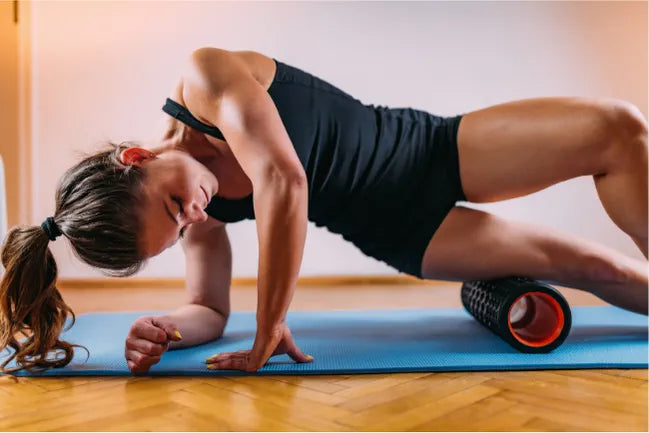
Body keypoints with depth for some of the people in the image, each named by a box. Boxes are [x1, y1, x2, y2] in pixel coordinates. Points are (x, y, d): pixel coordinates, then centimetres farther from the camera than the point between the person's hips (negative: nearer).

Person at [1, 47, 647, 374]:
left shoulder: (205, 76, -23)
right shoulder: (201, 222, -11)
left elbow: (283, 181, -33)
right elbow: (210, 309, 2)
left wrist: (269, 331, -27)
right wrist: (163, 332, -21)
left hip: (434, 150, 0)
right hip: (399, 232, 1)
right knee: (589, 267, -4)